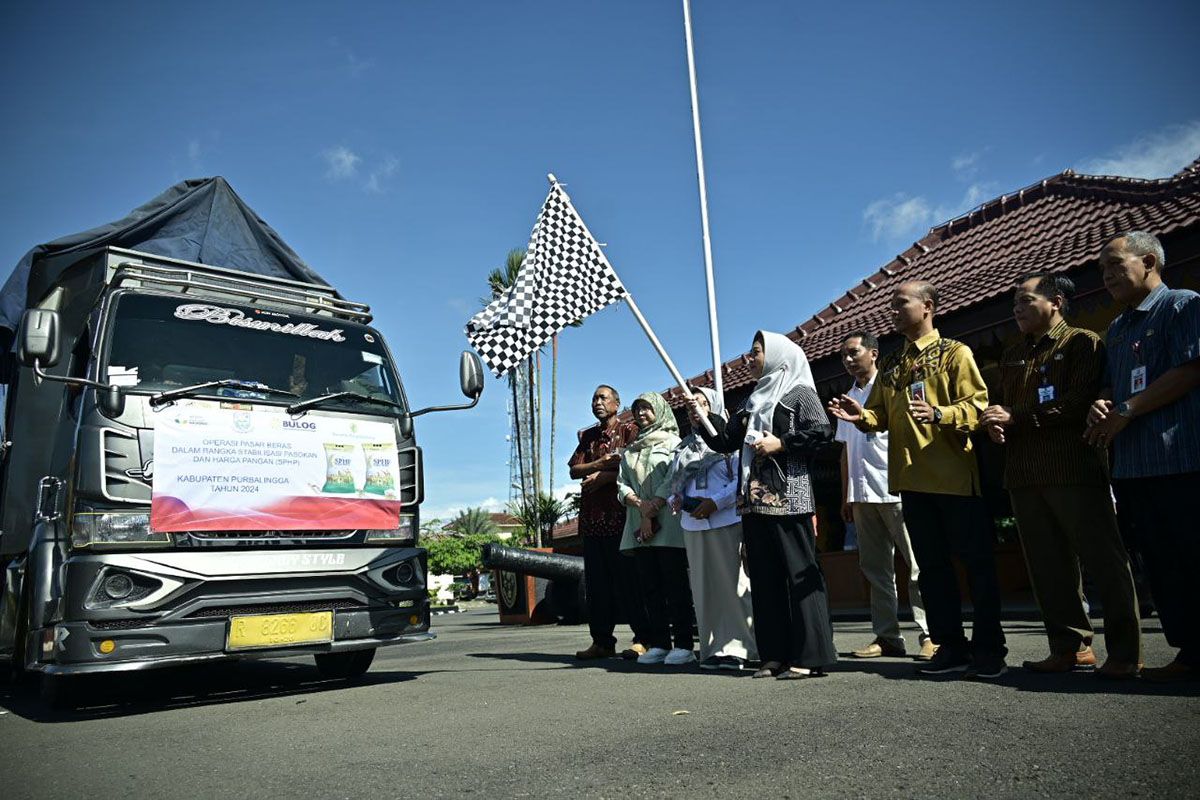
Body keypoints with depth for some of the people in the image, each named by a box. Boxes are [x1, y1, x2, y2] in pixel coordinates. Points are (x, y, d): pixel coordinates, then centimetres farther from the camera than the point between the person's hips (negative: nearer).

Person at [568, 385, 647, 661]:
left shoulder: (629, 431, 3)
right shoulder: (587, 437, 21)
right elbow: (574, 470, 11)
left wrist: (604, 476, -13)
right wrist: (600, 464, -5)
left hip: (621, 516, -6)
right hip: (592, 517, 6)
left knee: (627, 578, -7)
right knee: (596, 581, 7)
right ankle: (602, 641, 12)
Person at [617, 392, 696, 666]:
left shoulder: (673, 442, 4)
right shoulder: (630, 451, 21)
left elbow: (673, 481, -7)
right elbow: (622, 485, 11)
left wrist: (651, 512, -11)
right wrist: (642, 505, -7)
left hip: (668, 525, -5)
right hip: (639, 527, 6)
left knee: (675, 584, -6)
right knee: (649, 587, 4)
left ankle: (683, 645, -4)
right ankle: (658, 644, 8)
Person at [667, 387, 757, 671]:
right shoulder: (684, 447, 20)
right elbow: (674, 483, 24)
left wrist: (716, 502, -16)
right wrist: (675, 499, 4)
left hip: (726, 522, -6)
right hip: (692, 524, 6)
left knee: (733, 583, -6)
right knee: (704, 589, 6)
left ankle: (739, 647, 0)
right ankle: (713, 648, 12)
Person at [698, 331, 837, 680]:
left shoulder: (799, 392, 3)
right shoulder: (754, 401, 23)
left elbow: (823, 430, -10)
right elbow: (727, 441, 22)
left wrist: (781, 444, -13)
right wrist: (705, 415, 10)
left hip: (787, 497, -7)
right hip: (755, 498, 8)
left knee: (799, 572, -7)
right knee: (764, 576, 6)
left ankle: (810, 656, -3)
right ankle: (776, 654, 12)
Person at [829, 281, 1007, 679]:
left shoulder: (954, 353, 0)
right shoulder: (891, 365, 17)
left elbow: (977, 404, -10)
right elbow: (882, 416, 15)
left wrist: (939, 414, -27)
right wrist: (861, 415, -7)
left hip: (955, 477, -6)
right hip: (912, 479, 6)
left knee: (977, 561, 1)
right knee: (932, 565, 10)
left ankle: (989, 650, 10)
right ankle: (951, 647, 20)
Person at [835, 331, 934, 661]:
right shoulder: (848, 398, 19)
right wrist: (845, 496, 16)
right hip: (861, 494, 7)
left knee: (917, 563, -5)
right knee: (875, 567, 8)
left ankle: (930, 635, -1)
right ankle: (887, 637, 13)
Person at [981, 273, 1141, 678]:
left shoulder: (1082, 343, 0)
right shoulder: (1012, 356, 21)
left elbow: (1078, 402, -13)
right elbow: (1001, 403, 21)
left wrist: (1015, 416, -13)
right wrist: (995, 424, -2)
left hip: (1075, 469, -7)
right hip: (1024, 474, 7)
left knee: (1104, 560, -3)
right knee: (1048, 566, 8)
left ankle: (1124, 652, 4)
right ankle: (1071, 645, 16)